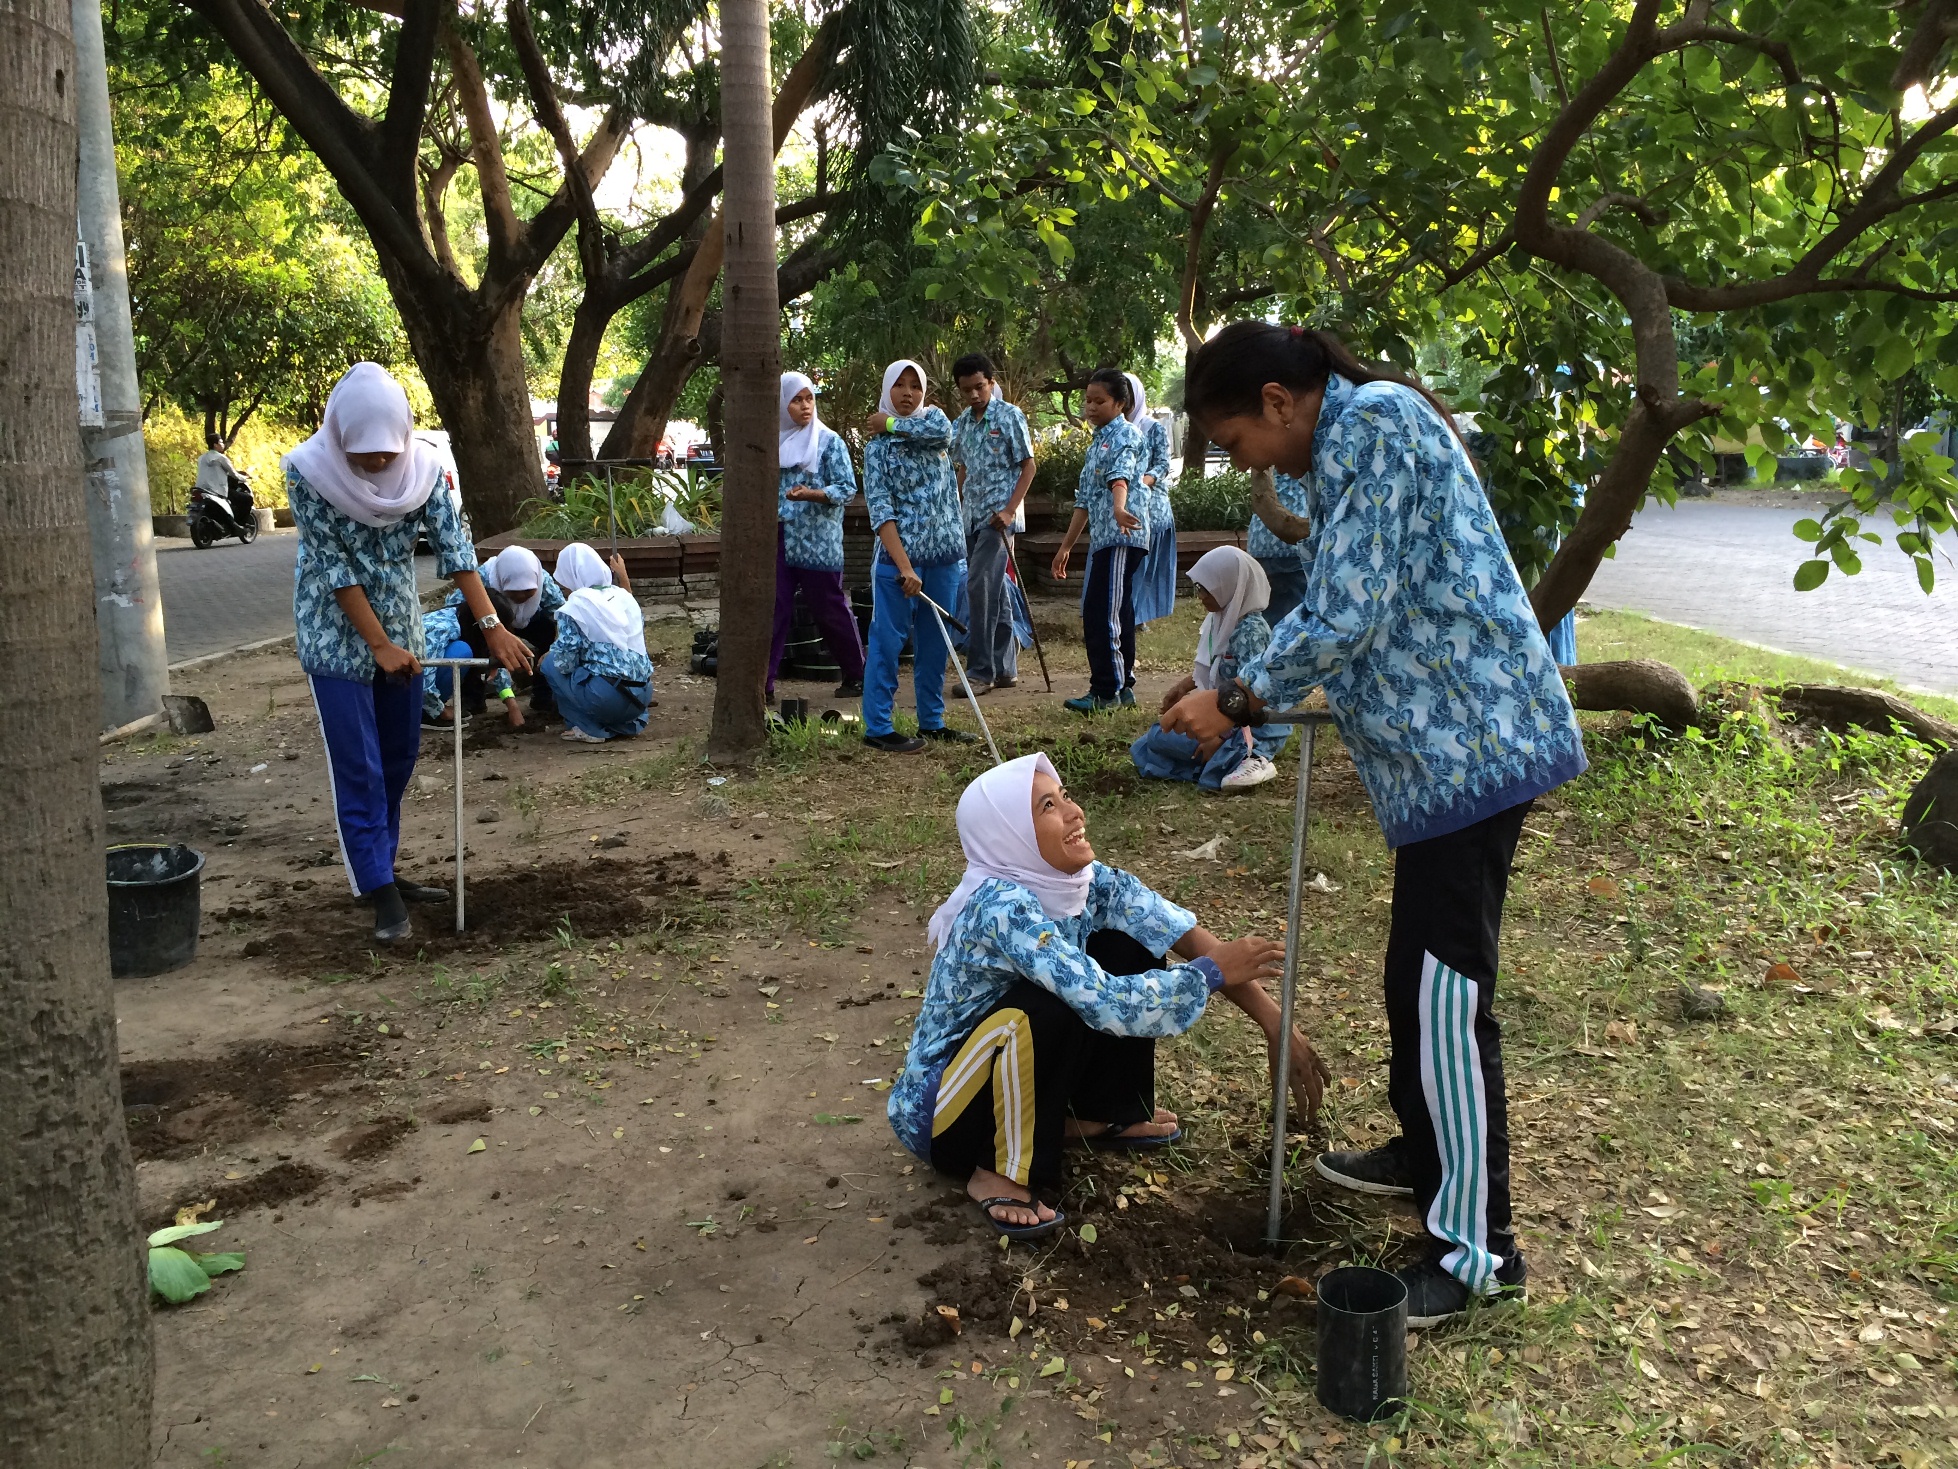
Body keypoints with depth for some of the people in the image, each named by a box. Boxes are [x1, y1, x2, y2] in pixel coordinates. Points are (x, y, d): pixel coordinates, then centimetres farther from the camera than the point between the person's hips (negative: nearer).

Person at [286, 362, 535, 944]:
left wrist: (491, 625, -22)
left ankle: (381, 870, 27)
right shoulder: (308, 471, -19)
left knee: (399, 759, 13)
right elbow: (333, 565, -18)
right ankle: (382, 895, 1)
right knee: (359, 770, -4)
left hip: (400, 629, 5)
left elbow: (452, 544, -13)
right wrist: (380, 644, -20)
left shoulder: (420, 465, -9)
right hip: (337, 635, -5)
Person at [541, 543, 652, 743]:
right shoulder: (623, 595, 12)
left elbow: (564, 663, -9)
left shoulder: (575, 605, -6)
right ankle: (625, 724, 17)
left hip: (609, 698, -7)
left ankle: (587, 729, 4)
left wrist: (549, 657, 14)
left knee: (550, 664, 12)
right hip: (643, 695, 7)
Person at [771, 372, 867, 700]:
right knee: (774, 609, 0)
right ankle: (763, 681, 4)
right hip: (780, 538, 4)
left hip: (818, 541, -4)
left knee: (829, 610, 5)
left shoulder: (828, 441, -3)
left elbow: (848, 488, -10)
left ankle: (856, 674, 21)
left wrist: (811, 494, -23)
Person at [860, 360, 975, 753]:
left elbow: (942, 432, -17)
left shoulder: (933, 417, 11)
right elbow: (880, 512, -12)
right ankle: (877, 727, 4)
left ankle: (931, 721, 22)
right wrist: (904, 567, -23)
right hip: (899, 555, -5)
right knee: (887, 641, -2)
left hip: (945, 554, 5)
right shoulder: (876, 446, -3)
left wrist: (891, 423, -6)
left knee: (935, 642, 11)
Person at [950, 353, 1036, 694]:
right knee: (994, 591, 11)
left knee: (979, 586, -14)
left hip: (999, 515, -7)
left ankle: (981, 671, -11)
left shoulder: (1009, 416, -6)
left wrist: (1009, 510, -16)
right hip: (973, 518, 7)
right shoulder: (961, 423, 12)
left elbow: (1027, 466, -7)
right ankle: (1005, 667, 17)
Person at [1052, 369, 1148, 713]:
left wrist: (1119, 508, -46)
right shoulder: (1096, 442, 23)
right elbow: (1085, 500, 26)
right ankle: (1122, 686, 18)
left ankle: (1106, 690, -9)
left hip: (1122, 536, -10)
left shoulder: (1125, 434, -5)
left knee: (1101, 613, -13)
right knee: (1115, 613, 12)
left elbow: (1120, 474, -28)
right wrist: (1066, 546, 26)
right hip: (1102, 538, 10)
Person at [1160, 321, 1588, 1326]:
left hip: (1467, 742, -11)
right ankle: (1426, 1149, 37)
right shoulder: (1352, 437, 18)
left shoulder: (1372, 420, -14)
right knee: (1416, 972, 20)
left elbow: (1348, 618, -21)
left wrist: (1236, 702, -10)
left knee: (1445, 991, -6)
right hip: (1447, 745, 11)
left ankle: (1478, 1245, 4)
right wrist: (1245, 698, 13)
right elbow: (1341, 610, 22)